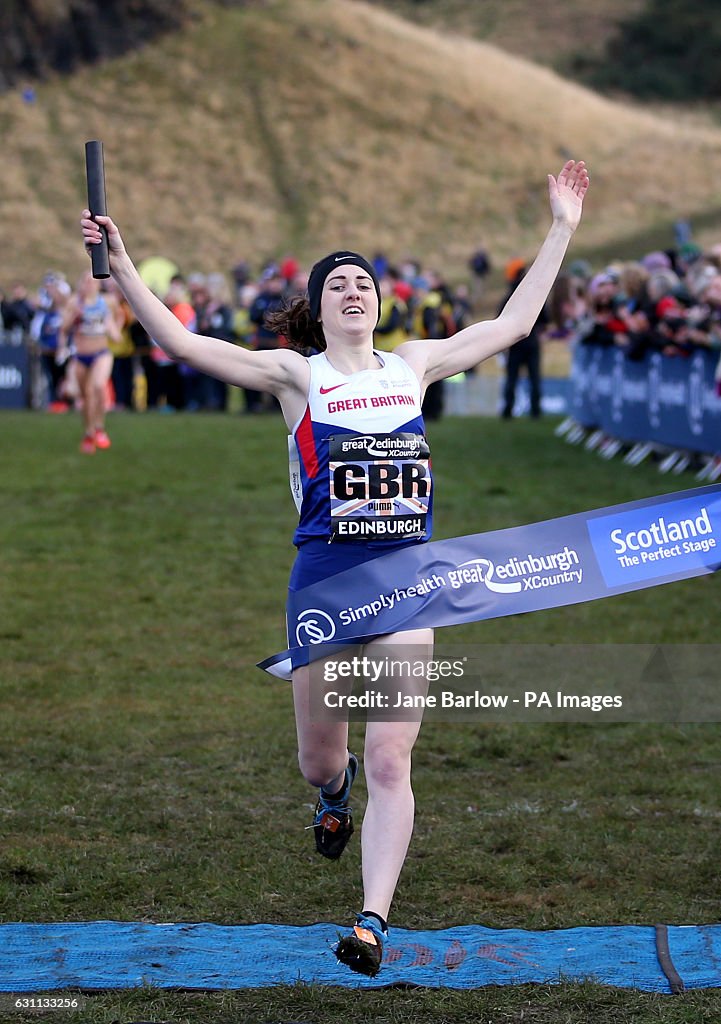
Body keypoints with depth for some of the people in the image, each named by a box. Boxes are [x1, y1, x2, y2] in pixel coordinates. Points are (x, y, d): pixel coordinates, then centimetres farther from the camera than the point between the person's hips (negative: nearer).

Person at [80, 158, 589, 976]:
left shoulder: (412, 365, 14)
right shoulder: (295, 375, 4)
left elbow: (512, 324, 21)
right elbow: (182, 343, -5)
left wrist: (561, 230, 22)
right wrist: (120, 262, -13)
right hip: (324, 574, -1)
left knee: (389, 762, -9)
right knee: (319, 761, 9)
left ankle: (374, 921, -7)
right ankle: (334, 795, 47)